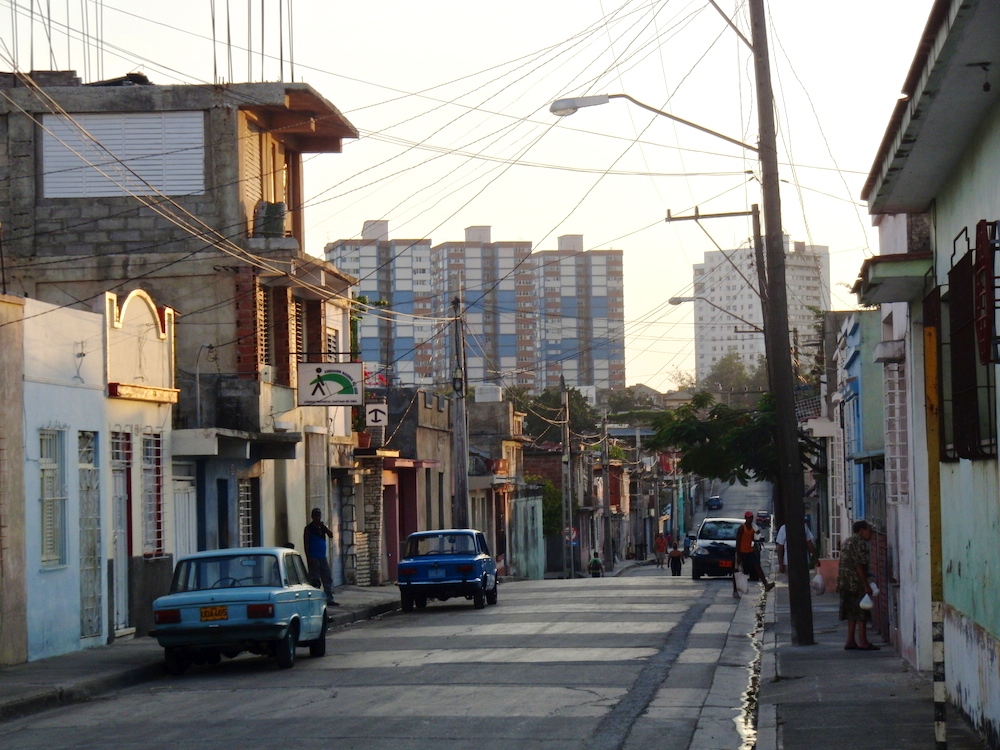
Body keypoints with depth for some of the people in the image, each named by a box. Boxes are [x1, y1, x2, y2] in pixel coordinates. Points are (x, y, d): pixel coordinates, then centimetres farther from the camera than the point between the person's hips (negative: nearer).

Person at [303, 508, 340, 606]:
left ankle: (329, 599, 10)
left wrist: (324, 527, -9)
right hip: (314, 558, -6)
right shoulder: (309, 528, -5)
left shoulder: (322, 526, 14)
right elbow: (306, 543, -8)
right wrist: (308, 557, -15)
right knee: (314, 580, -5)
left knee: (328, 578, 5)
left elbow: (330, 535, 4)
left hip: (323, 557, 7)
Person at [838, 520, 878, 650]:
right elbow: (859, 566, -18)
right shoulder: (860, 543, -11)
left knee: (852, 614, 13)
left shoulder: (847, 542, 19)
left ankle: (850, 641, 13)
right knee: (861, 613, -4)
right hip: (856, 582, -9)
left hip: (845, 583, 9)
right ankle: (863, 643, -4)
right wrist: (866, 585, -17)